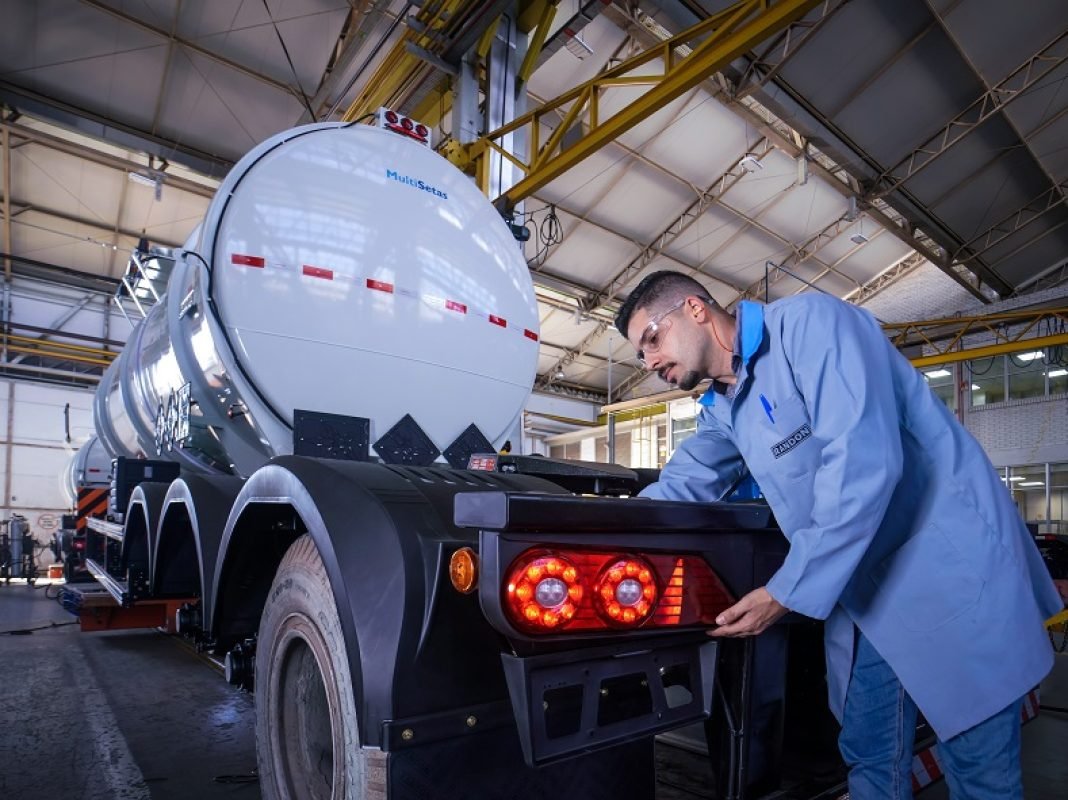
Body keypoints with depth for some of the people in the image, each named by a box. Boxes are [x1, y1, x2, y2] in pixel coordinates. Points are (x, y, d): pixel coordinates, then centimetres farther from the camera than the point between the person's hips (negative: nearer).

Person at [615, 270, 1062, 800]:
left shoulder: (807, 322, -19)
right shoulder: (722, 408, 8)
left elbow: (863, 461, -28)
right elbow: (676, 490, 14)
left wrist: (787, 592, -22)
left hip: (952, 568, -7)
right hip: (862, 595, 8)